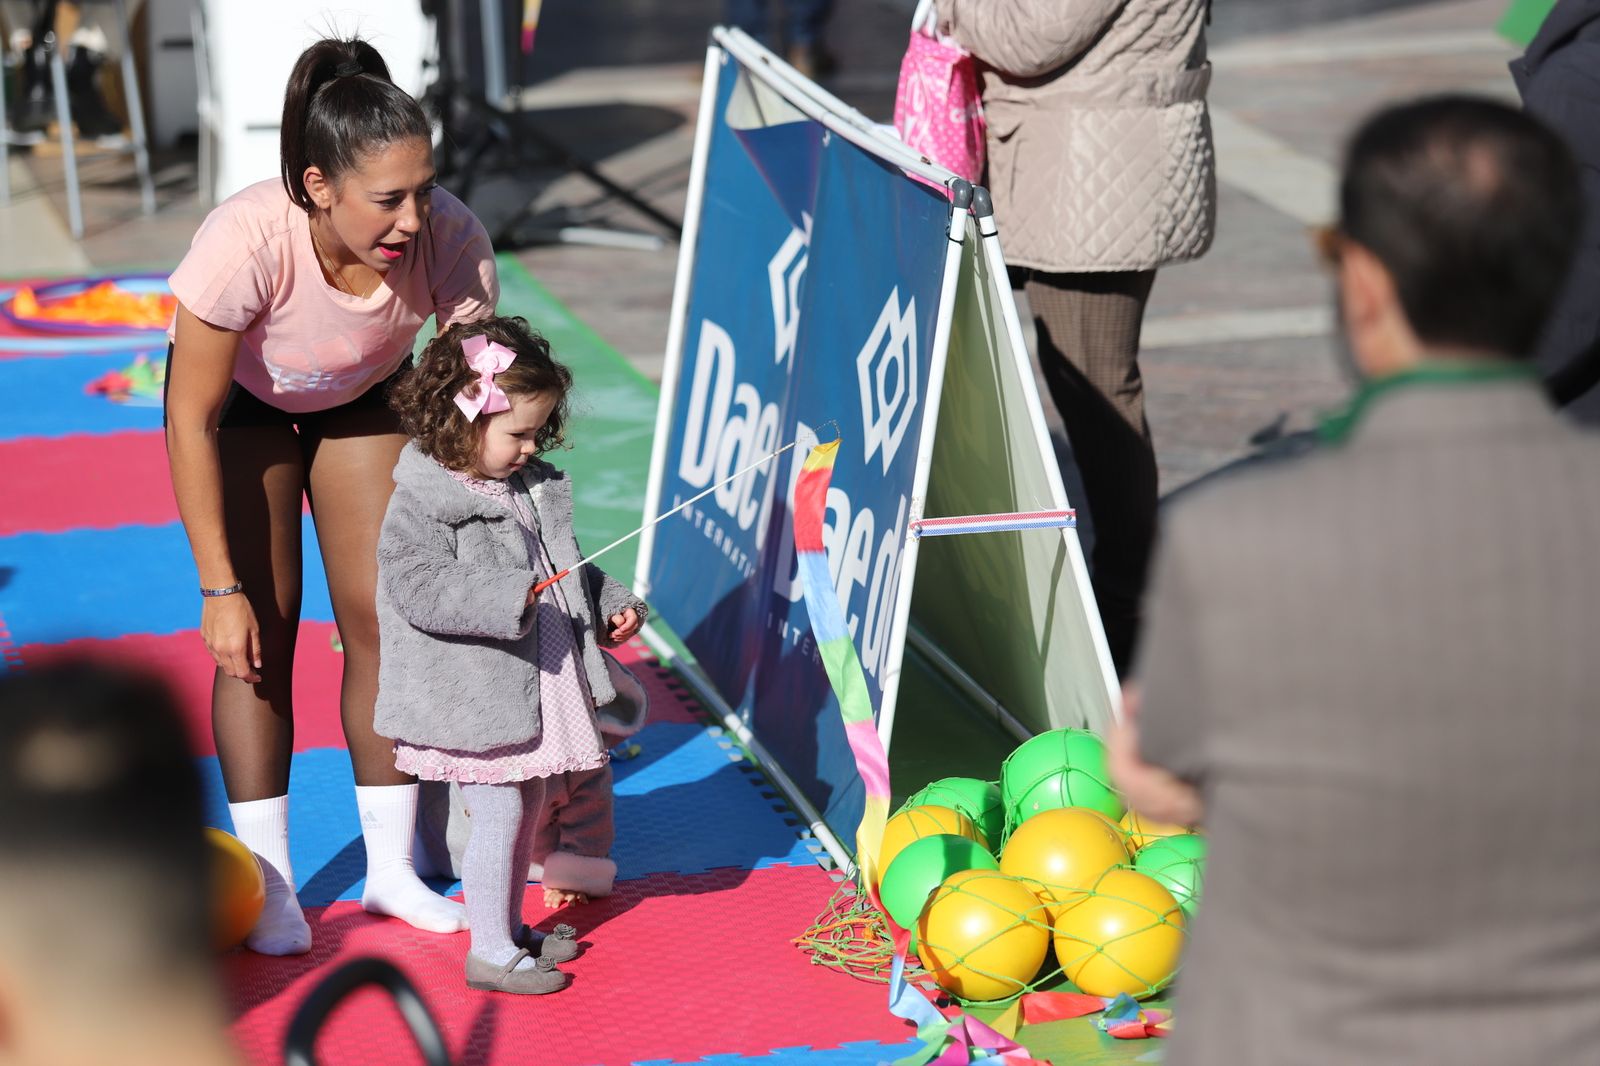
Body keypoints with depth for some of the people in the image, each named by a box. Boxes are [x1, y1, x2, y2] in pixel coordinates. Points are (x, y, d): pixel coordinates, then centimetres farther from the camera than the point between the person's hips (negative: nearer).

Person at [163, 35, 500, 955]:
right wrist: (221, 588, -26)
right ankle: (268, 882, 5)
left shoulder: (452, 241, -35)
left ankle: (392, 866, 14)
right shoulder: (245, 243, -41)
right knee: (263, 632, -6)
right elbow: (192, 421, -28)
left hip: (365, 399, 2)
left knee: (385, 617, -1)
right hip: (240, 401, -2)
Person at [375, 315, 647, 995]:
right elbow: (418, 588, -27)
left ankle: (510, 927, 33)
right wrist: (505, 598, -33)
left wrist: (608, 605, 10)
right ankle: (489, 951, 7)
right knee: (499, 813, -4)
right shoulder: (422, 505, -18)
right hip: (473, 697, -9)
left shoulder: (533, 490, 9)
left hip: (537, 684, 9)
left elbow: (563, 566, 22)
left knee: (527, 806, 18)